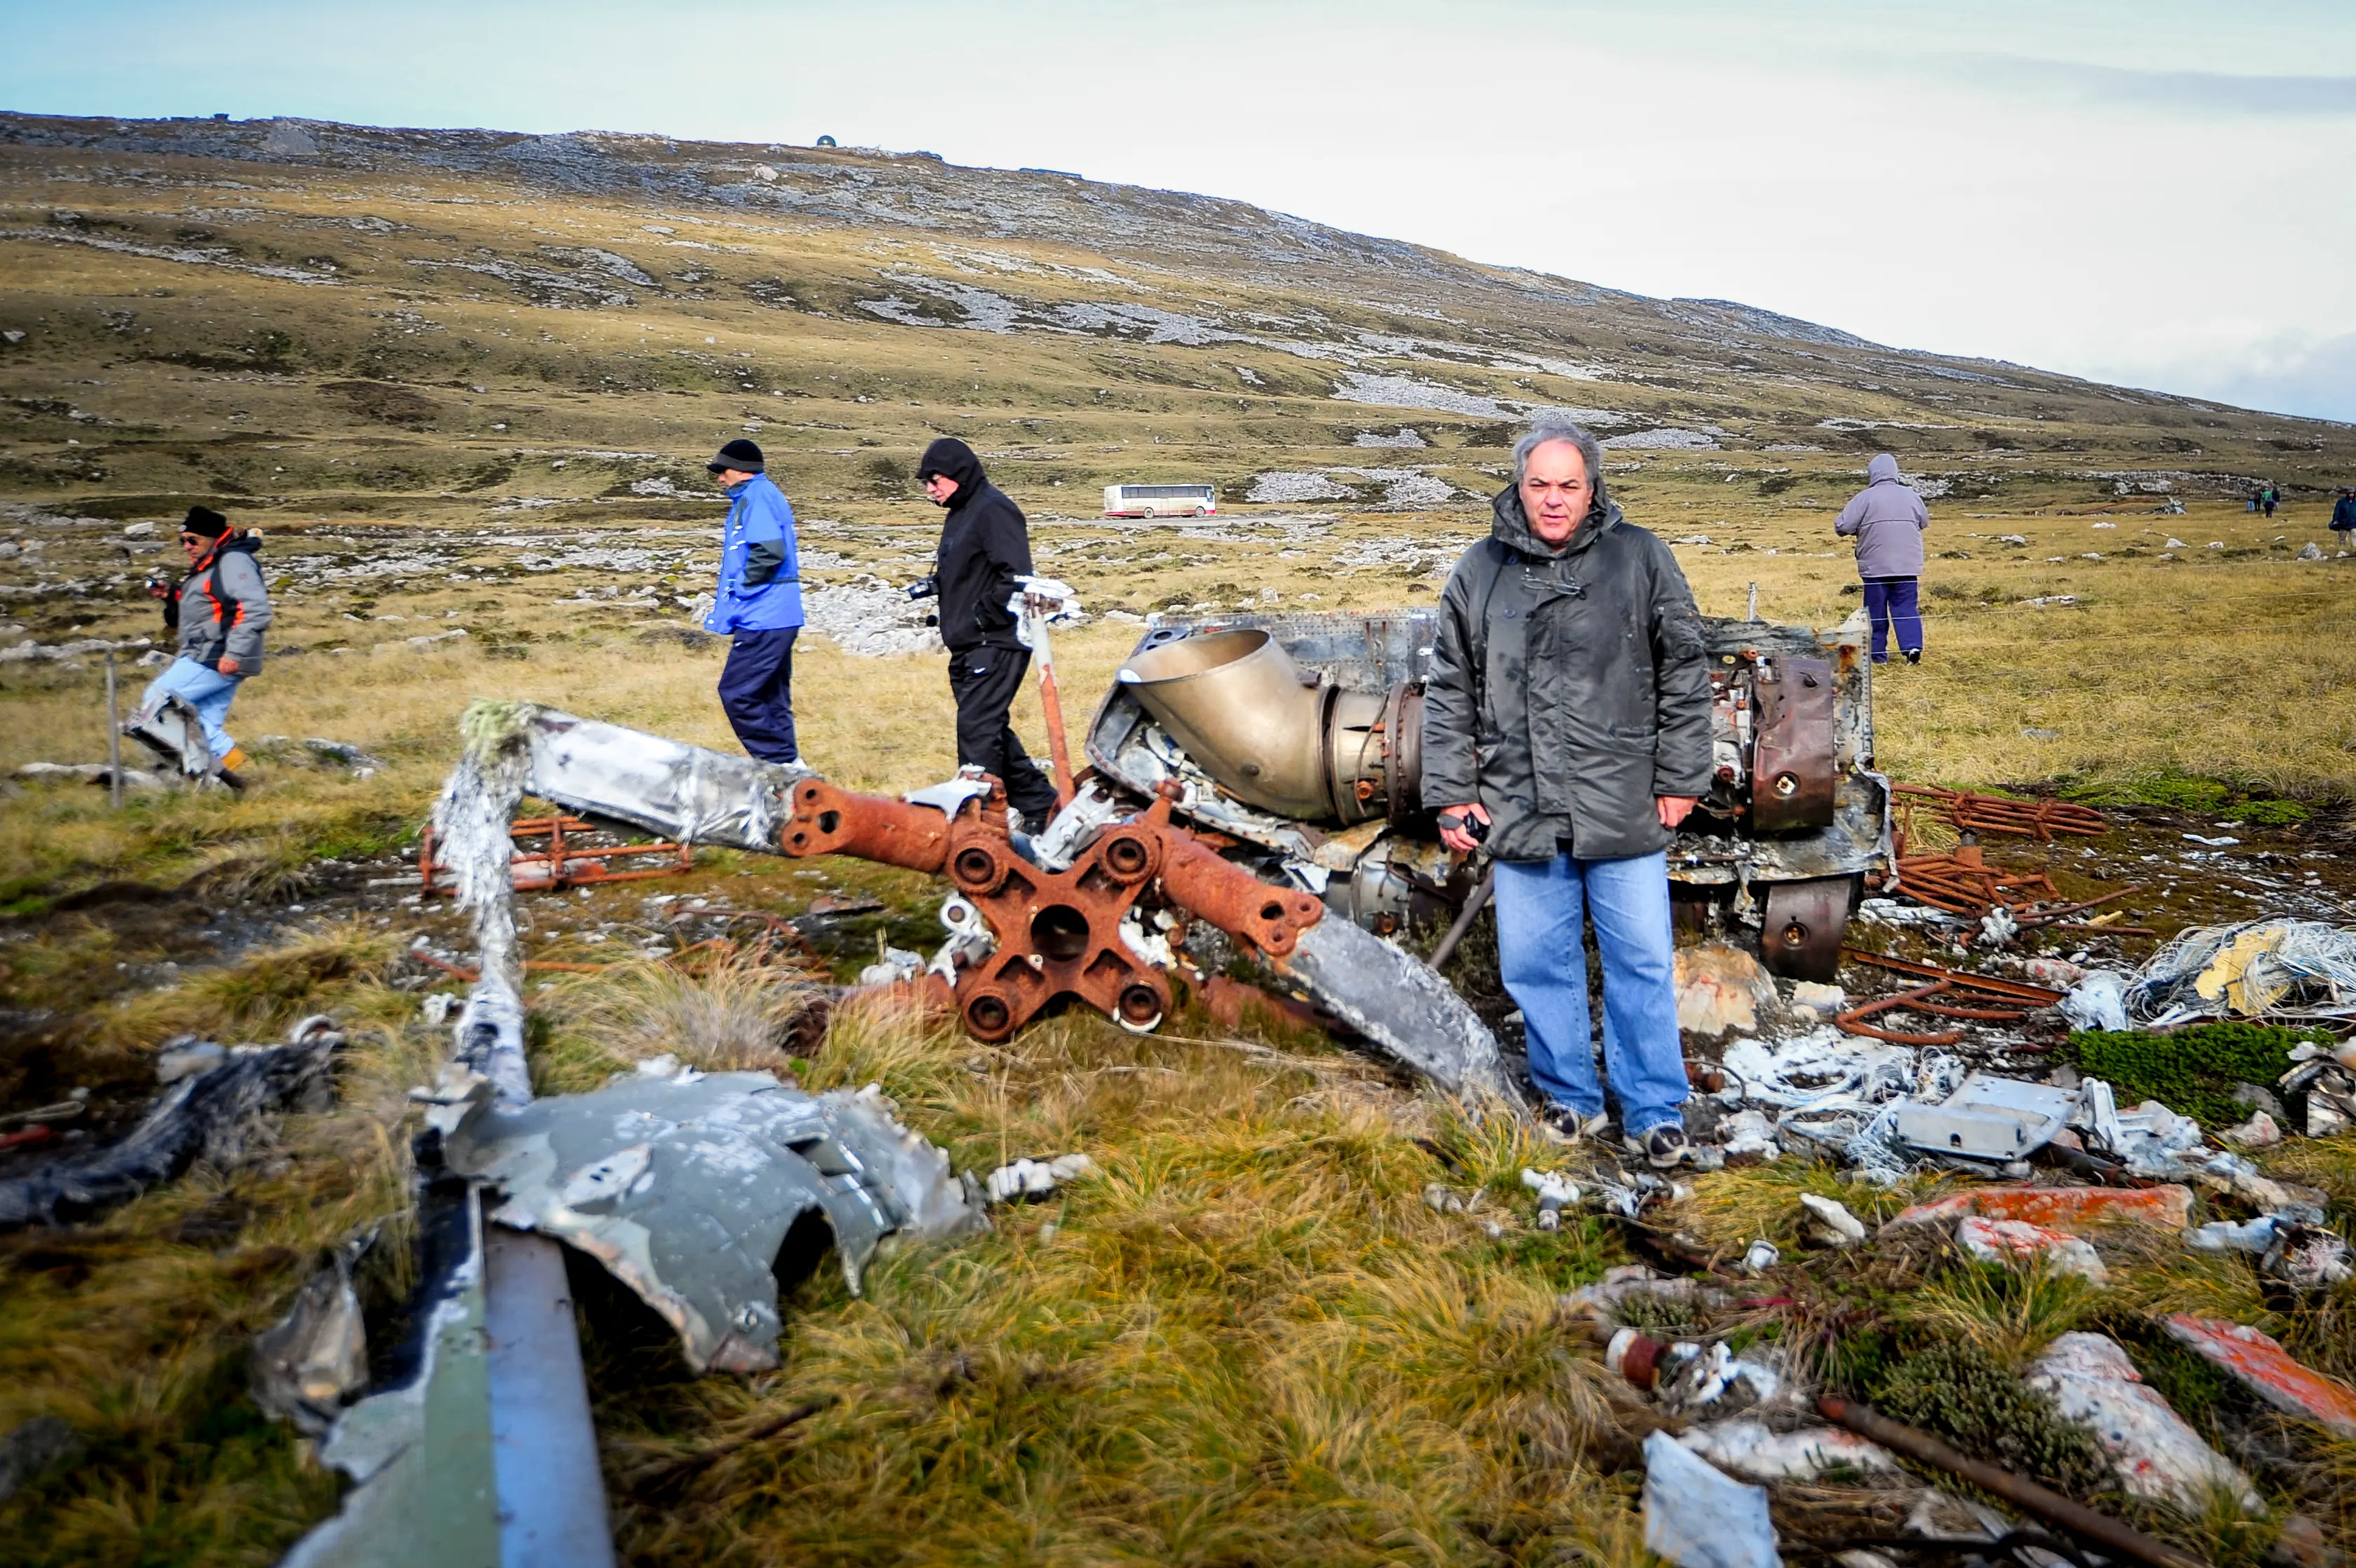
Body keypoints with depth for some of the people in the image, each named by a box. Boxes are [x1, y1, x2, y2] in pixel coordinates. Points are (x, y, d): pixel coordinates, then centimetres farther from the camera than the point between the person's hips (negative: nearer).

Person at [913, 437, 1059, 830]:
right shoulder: (959, 513, 18)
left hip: (996, 643, -10)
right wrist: (934, 585, 10)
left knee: (977, 728, -11)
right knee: (990, 729, 13)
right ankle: (1039, 804, 24)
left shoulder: (994, 509, -12)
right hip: (970, 647, 10)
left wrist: (981, 619, -17)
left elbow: (1016, 577, -20)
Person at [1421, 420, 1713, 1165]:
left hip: (1624, 816, -2)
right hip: (1520, 816, 2)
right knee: (1536, 964, 10)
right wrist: (1451, 794, 5)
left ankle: (1654, 1114, 20)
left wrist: (1679, 779, 0)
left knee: (1642, 964, 5)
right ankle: (1570, 1099, 28)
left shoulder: (1640, 559, 0)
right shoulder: (1480, 572, 5)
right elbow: (1449, 693, 10)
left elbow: (1685, 675, 3)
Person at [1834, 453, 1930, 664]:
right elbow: (1924, 522, 19)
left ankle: (1878, 654, 12)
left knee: (1876, 611, 8)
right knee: (1907, 608, 7)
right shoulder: (1911, 496, 4)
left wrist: (1860, 527, 10)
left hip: (1875, 567, -3)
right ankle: (1913, 647, -8)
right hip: (1908, 566, 3)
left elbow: (1842, 527, -11)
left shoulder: (1864, 498, -10)